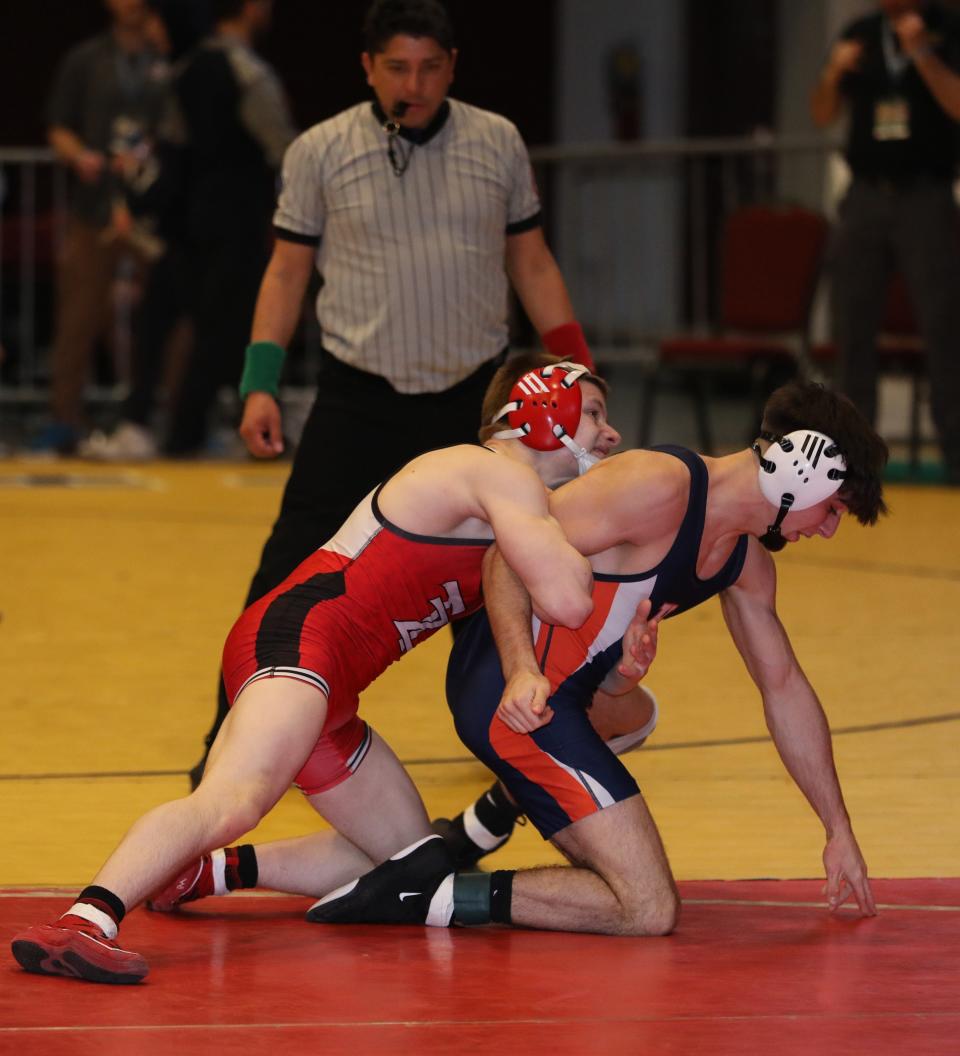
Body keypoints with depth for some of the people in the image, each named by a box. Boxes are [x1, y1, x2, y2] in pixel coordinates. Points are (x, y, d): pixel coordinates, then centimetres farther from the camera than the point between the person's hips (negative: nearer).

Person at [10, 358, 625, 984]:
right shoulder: (503, 474, -3)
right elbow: (567, 602, -18)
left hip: (327, 692, 11)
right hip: (300, 635, -11)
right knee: (237, 799, -35)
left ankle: (202, 870, 12)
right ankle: (86, 922, -53)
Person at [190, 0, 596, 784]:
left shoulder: (498, 144, 3)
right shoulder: (320, 153, -2)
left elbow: (531, 262, 10)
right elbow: (287, 272, 3)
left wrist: (575, 362, 2)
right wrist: (260, 384, -4)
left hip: (473, 398, 2)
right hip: (359, 397, -2)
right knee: (295, 570, -6)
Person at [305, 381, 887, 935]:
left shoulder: (749, 564, 13)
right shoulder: (662, 486, -16)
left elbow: (785, 687, 24)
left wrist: (840, 830, 27)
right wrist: (522, 671, -33)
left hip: (558, 696, 10)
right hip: (518, 696, -10)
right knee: (650, 910, -16)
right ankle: (433, 893, -18)